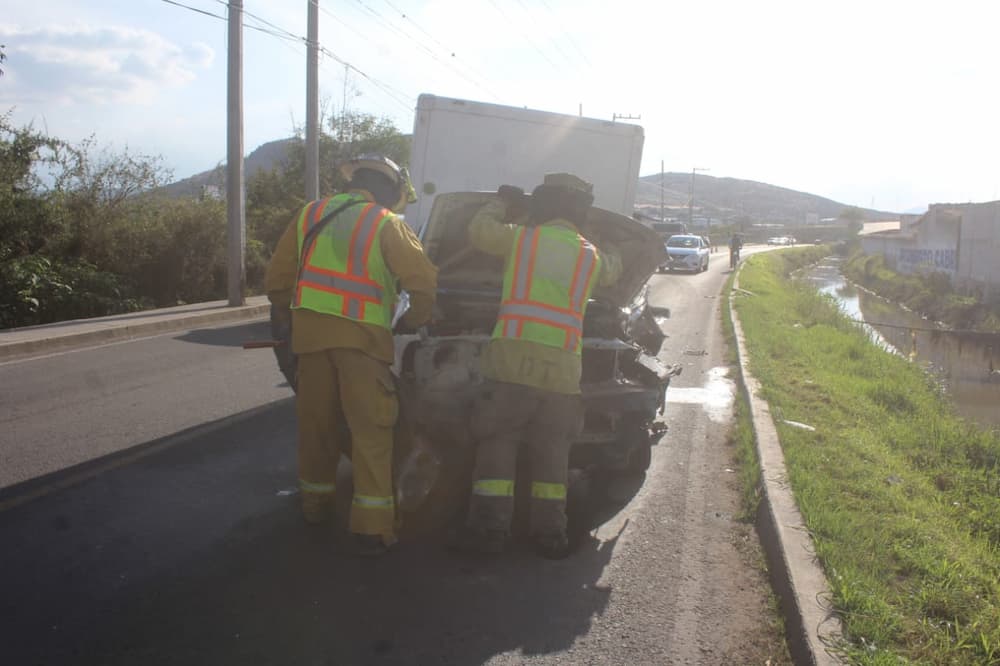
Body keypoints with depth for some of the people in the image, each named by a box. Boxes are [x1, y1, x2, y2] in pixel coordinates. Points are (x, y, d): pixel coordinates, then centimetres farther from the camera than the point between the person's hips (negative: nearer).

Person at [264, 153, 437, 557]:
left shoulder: (310, 215, 15)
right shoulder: (386, 224, 1)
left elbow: (276, 281, 15)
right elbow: (424, 281, -7)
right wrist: (414, 321, 9)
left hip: (310, 331, 5)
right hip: (361, 335, -4)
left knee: (317, 421, 17)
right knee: (370, 429, -1)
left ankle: (315, 503, 33)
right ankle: (372, 526, -4)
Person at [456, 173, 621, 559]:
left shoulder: (520, 237, 6)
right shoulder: (591, 256, 15)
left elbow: (478, 231, 20)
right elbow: (613, 272, 37)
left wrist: (502, 203, 35)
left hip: (513, 357, -2)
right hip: (563, 367, 2)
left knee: (498, 443, 5)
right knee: (552, 451, 11)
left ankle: (489, 528, 2)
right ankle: (550, 535, 12)